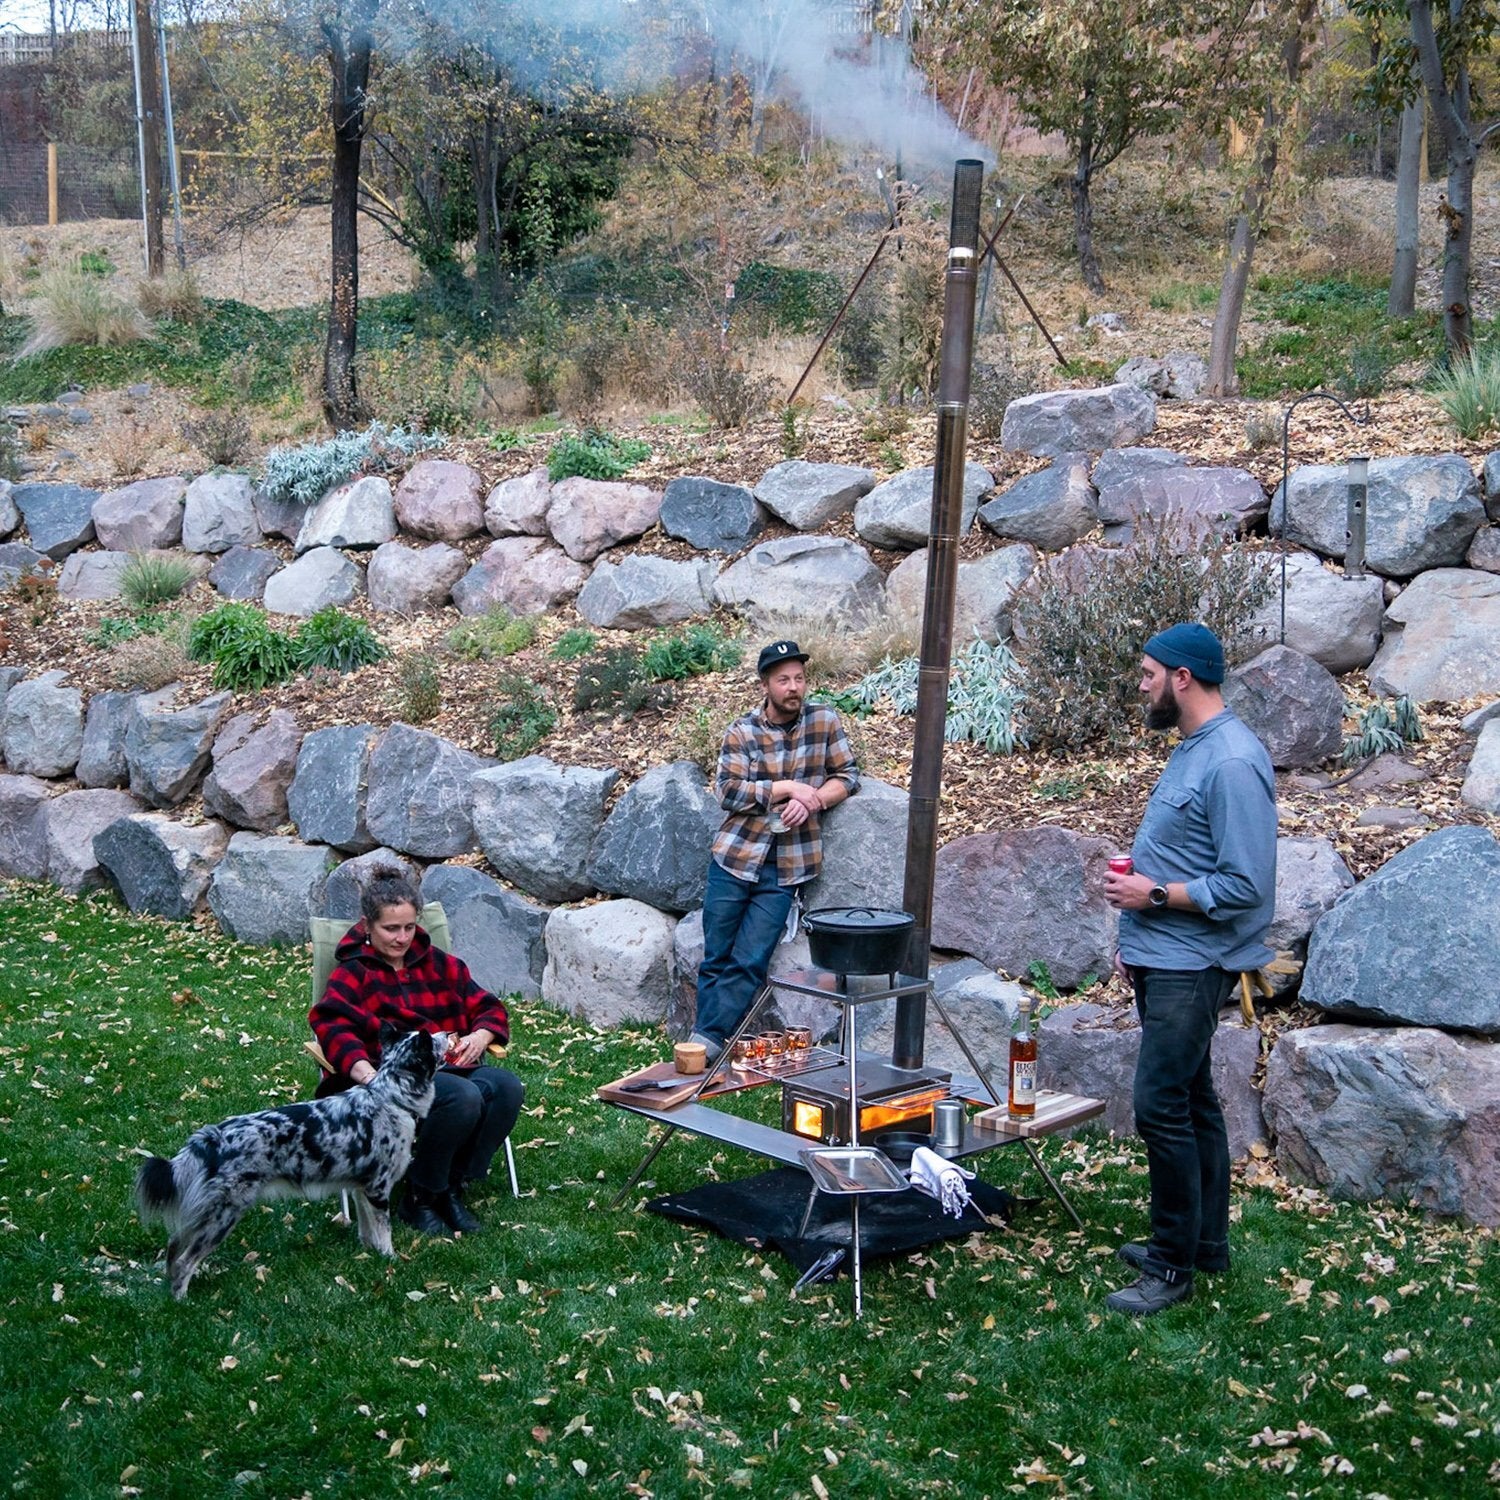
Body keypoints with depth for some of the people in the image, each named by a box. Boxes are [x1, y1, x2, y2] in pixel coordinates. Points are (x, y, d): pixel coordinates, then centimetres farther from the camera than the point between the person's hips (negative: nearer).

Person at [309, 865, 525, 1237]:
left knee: (507, 1087, -27)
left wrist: (480, 1036, -4)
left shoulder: (440, 964, 23)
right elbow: (332, 1027, -12)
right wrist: (366, 1073, -32)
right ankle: (418, 1199, -15)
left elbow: (489, 1008, 21)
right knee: (463, 1097, -35)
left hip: (452, 1066, 5)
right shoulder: (352, 975, 8)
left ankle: (452, 1189, -13)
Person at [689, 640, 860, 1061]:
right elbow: (728, 792, -9)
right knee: (716, 959, 4)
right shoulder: (742, 731, -1)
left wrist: (812, 801, -13)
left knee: (748, 964, -5)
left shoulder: (824, 721, 2)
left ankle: (706, 1043, -2)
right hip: (734, 857, 0)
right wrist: (787, 788, -16)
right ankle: (705, 1044, 12)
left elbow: (848, 776, 5)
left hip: (787, 868, 0)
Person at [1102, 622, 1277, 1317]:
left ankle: (1174, 1265, 3)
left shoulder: (1233, 762, -20)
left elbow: (1245, 887, -24)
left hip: (1193, 967, -10)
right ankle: (1205, 1241, 28)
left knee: (1163, 1108, -8)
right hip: (1164, 961, 10)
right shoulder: (1192, 749, 12)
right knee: (1192, 1101, 17)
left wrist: (1155, 896, -18)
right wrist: (1137, 935, 20)